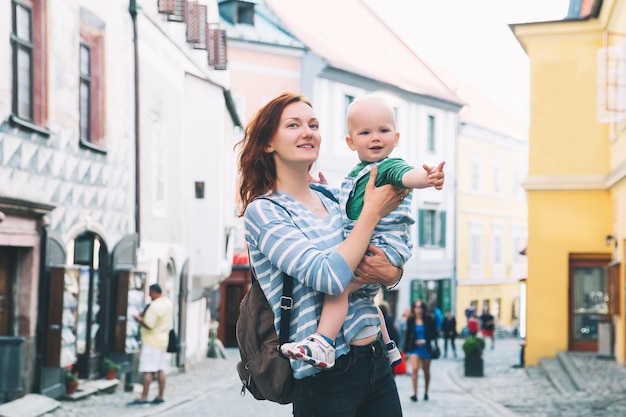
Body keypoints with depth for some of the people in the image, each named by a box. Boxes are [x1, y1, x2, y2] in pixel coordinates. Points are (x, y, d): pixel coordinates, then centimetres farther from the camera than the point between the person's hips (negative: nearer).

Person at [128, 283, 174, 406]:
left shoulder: (155, 305, -19)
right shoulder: (169, 303, 9)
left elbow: (149, 325, -23)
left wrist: (139, 319, -6)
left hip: (151, 341, -9)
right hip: (163, 340, 9)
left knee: (147, 371, -8)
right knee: (160, 369, 11)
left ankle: (143, 398, -8)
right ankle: (160, 396, 14)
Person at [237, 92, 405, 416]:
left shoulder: (333, 201, 9)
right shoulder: (263, 211, -9)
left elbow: (394, 270, 14)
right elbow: (329, 277, -22)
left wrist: (390, 274, -10)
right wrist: (373, 211, -12)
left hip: (378, 361, 6)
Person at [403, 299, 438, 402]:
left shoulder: (428, 319, -3)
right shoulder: (410, 320, 1)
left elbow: (434, 334, 0)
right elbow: (408, 335, 7)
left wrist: (425, 340, -16)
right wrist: (406, 350, 8)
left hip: (426, 348, 0)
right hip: (414, 348, 0)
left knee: (426, 372, 11)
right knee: (414, 369, -19)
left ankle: (426, 393, 29)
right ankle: (415, 394, -17)